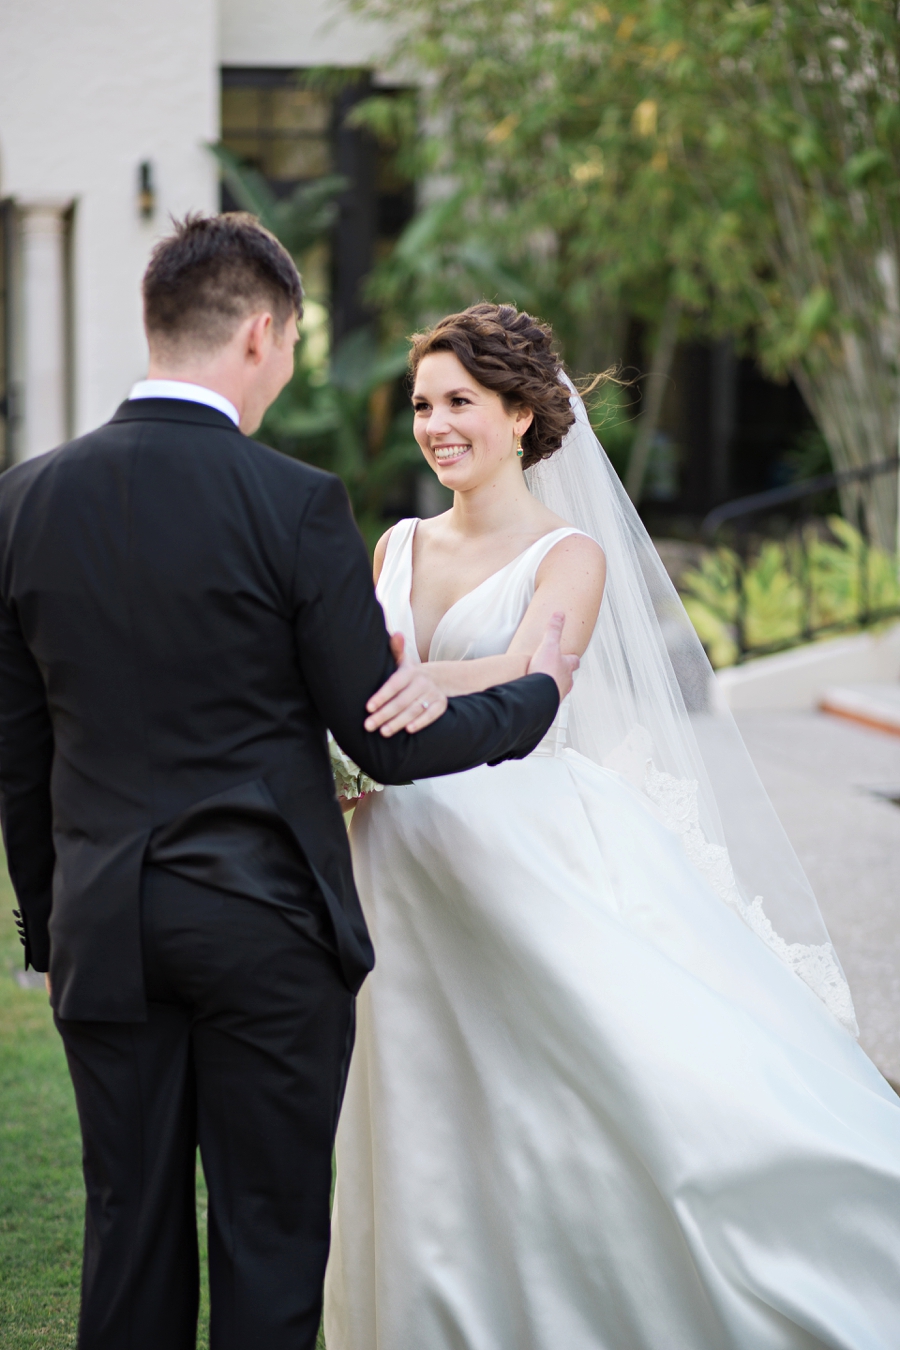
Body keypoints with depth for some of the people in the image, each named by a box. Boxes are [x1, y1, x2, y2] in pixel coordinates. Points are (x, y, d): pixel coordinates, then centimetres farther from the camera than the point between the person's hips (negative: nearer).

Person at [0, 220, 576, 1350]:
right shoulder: (294, 504, -12)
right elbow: (386, 743, -7)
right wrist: (538, 693, 9)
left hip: (102, 929, 4)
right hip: (267, 928, -4)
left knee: (131, 1234, 11)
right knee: (270, 1237, 5)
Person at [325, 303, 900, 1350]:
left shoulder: (570, 554, -2)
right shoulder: (399, 548, 14)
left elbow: (529, 670, -21)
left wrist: (438, 684, -42)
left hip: (529, 867, -5)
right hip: (410, 890, 5)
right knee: (439, 1159, 6)